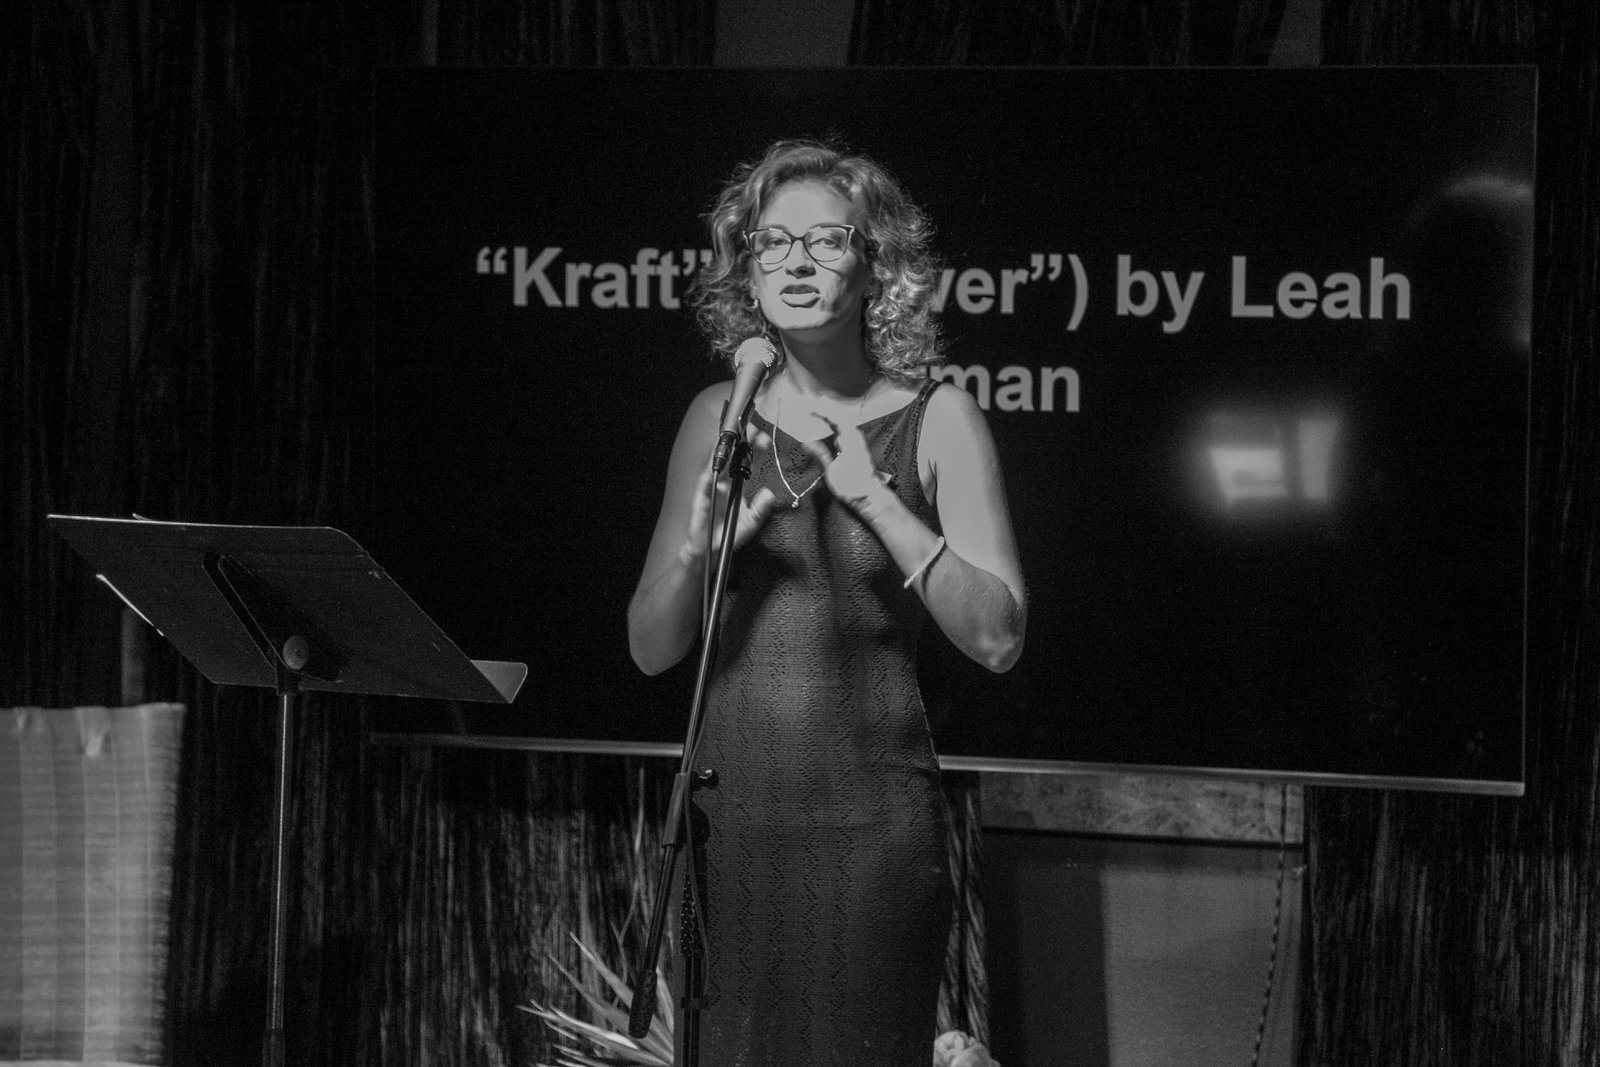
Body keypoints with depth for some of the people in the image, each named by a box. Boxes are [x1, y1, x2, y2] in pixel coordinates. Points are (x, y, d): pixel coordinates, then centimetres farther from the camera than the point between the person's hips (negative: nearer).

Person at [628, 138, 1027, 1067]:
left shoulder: (935, 419, -1)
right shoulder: (720, 420, 7)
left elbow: (998, 638, -9)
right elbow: (651, 648, 7)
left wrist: (875, 501, -16)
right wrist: (699, 543, -12)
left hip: (870, 812, -3)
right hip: (732, 807, 3)